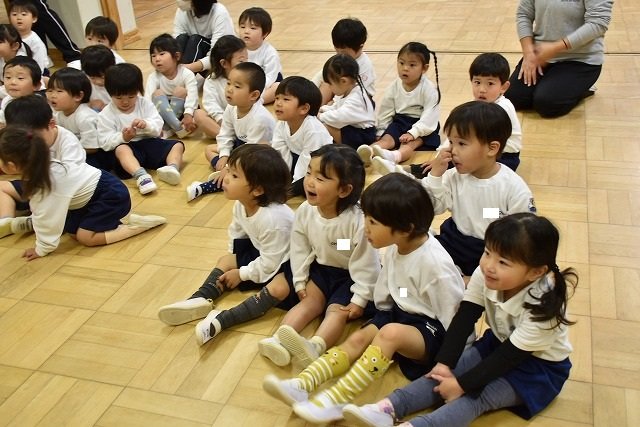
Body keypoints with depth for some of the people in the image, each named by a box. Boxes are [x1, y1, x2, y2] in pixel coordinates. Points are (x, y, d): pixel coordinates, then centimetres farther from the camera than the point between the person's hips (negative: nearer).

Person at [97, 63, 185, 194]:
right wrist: (122, 137, -28)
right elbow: (105, 142, -9)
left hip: (149, 143, 4)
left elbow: (158, 126, -2)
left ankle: (172, 168, -38)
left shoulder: (145, 103, 5)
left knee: (178, 145, -9)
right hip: (129, 149, -4)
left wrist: (146, 125, -25)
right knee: (121, 149, -37)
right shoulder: (106, 115, -3)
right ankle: (141, 176, -61)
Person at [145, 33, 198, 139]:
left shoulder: (186, 74, -15)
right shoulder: (153, 77, -9)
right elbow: (148, 97, -22)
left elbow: (192, 95, -29)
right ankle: (179, 128, -35)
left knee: (180, 91, -25)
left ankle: (168, 129, -30)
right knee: (157, 93, -23)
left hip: (181, 110, -2)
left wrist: (188, 114, -45)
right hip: (163, 112, 2)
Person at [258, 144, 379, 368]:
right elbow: (300, 249, -2)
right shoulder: (305, 211, -16)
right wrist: (300, 281, 0)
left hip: (351, 275, -5)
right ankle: (279, 340, -29)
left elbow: (366, 263, -22)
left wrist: (360, 299, -17)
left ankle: (314, 347, -45)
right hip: (321, 268, 5)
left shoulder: (358, 221, -32)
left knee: (337, 310, -21)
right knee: (310, 300, -11)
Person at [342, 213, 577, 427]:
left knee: (478, 395, -27)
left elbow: (509, 357, -29)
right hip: (498, 343, 6)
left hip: (539, 365, -6)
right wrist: (444, 363, -26)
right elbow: (463, 320, -16)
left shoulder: (543, 307, -33)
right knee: (444, 373, -14)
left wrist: (460, 384, -28)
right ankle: (388, 408, -30)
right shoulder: (485, 276, -19)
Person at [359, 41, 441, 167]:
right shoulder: (394, 87, 0)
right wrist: (381, 133, 4)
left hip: (422, 126, -4)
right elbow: (385, 112, 8)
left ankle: (393, 156, -66)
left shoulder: (429, 89, -13)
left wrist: (412, 133, -30)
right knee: (387, 139, -24)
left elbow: (429, 117, -20)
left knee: (409, 143, -33)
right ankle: (368, 153, -54)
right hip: (400, 121, 5)